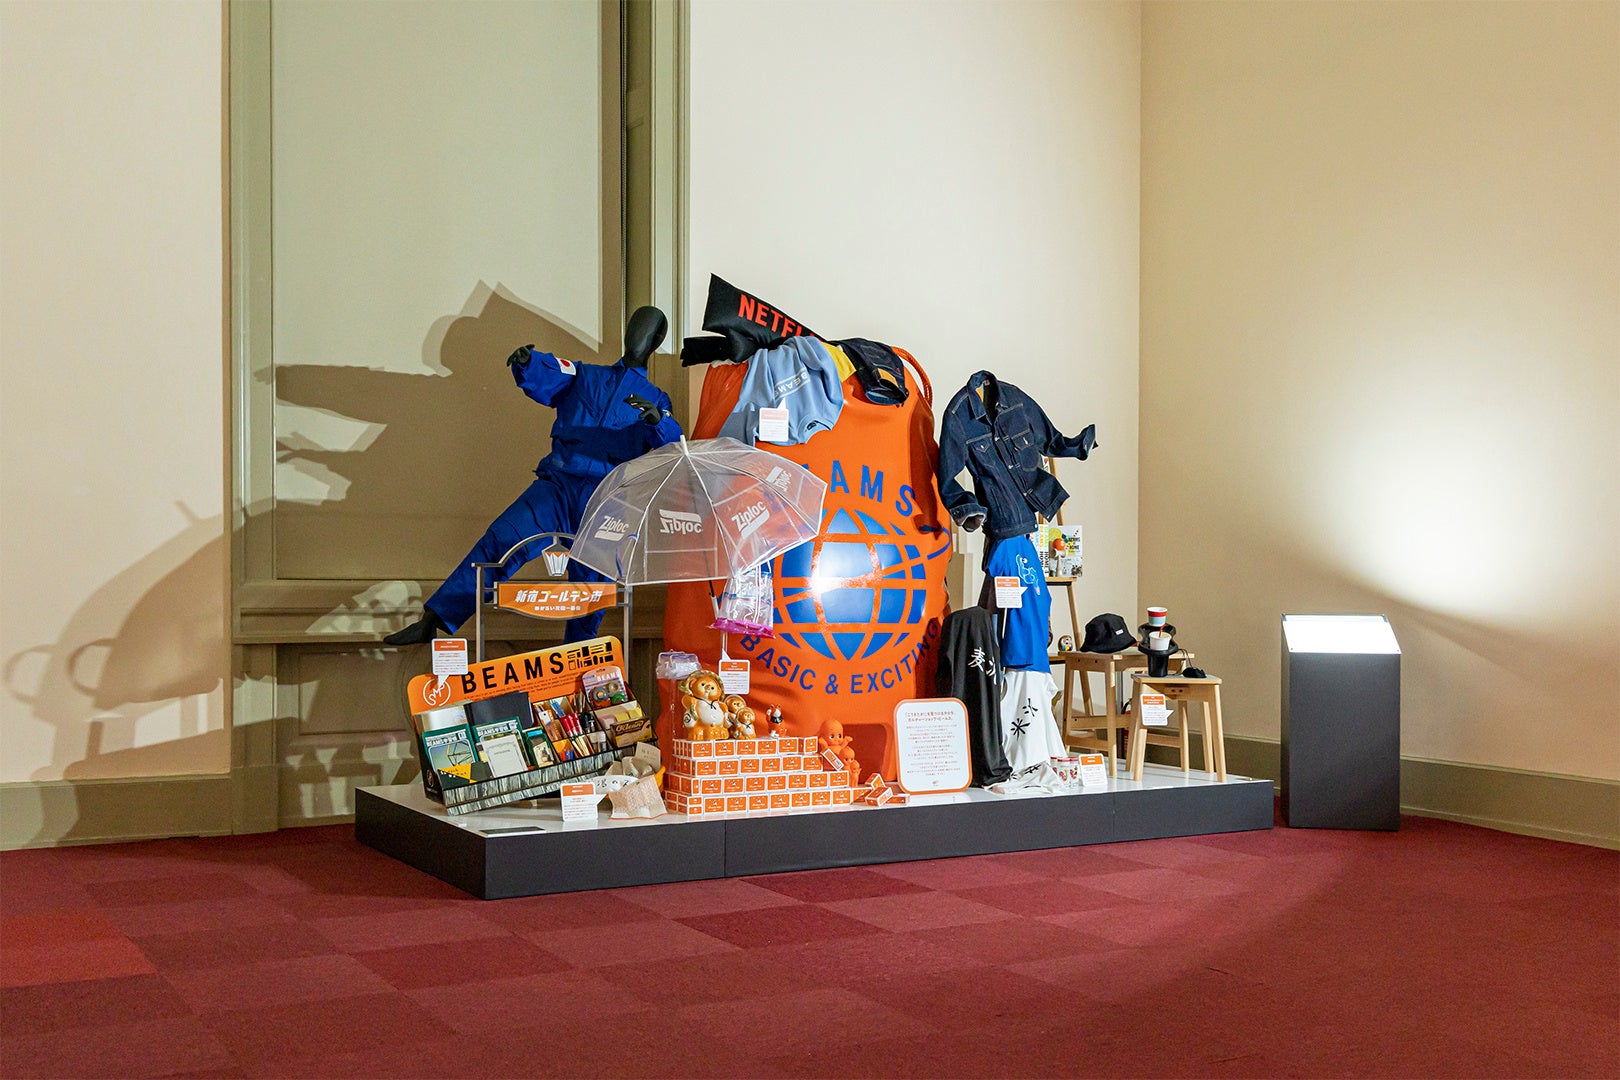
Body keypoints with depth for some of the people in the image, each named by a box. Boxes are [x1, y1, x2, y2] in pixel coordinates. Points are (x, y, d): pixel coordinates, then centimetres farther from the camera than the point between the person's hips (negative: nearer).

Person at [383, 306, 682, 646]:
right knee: (500, 541, -14)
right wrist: (526, 362, -20)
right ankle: (432, 621, -16)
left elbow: (672, 445, -1)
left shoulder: (655, 399, 16)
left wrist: (657, 420, -23)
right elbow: (544, 375, 4)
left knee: (592, 583, 0)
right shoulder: (585, 376, 20)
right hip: (557, 485, 0)